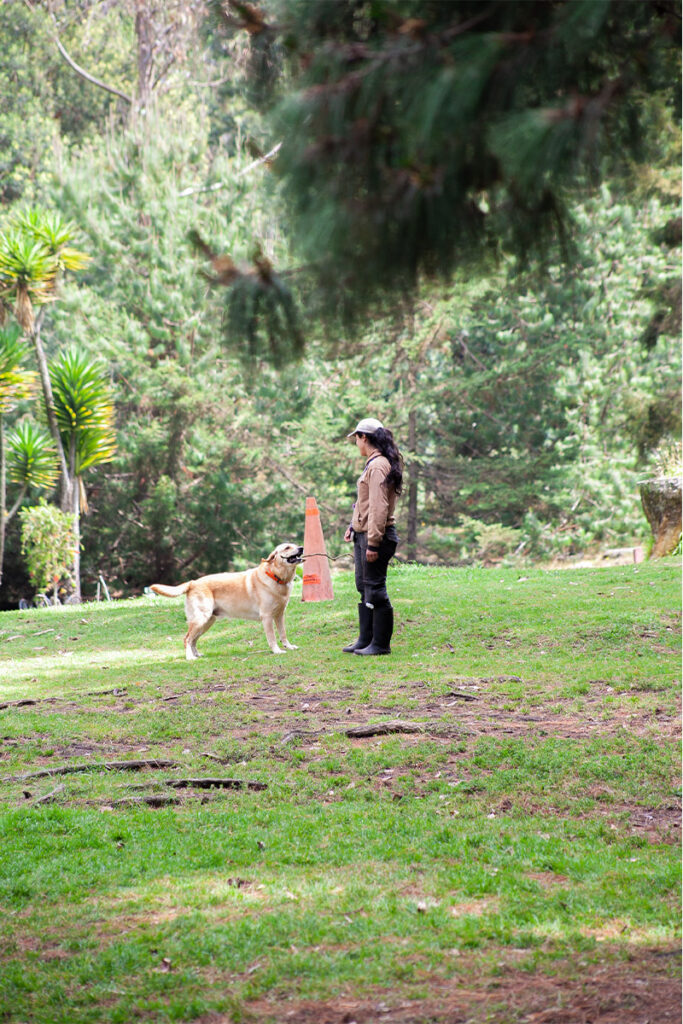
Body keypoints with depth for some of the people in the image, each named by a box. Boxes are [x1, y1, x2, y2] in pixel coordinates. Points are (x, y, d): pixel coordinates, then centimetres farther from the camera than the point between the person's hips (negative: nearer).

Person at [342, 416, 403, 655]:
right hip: (363, 535, 11)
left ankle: (381, 644, 0)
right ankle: (365, 640, 24)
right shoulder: (372, 464, 15)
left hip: (376, 536, -11)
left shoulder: (378, 466, -17)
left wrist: (373, 543, -23)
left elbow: (379, 506, -22)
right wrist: (354, 525, 15)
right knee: (364, 588, 16)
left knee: (375, 590, -5)